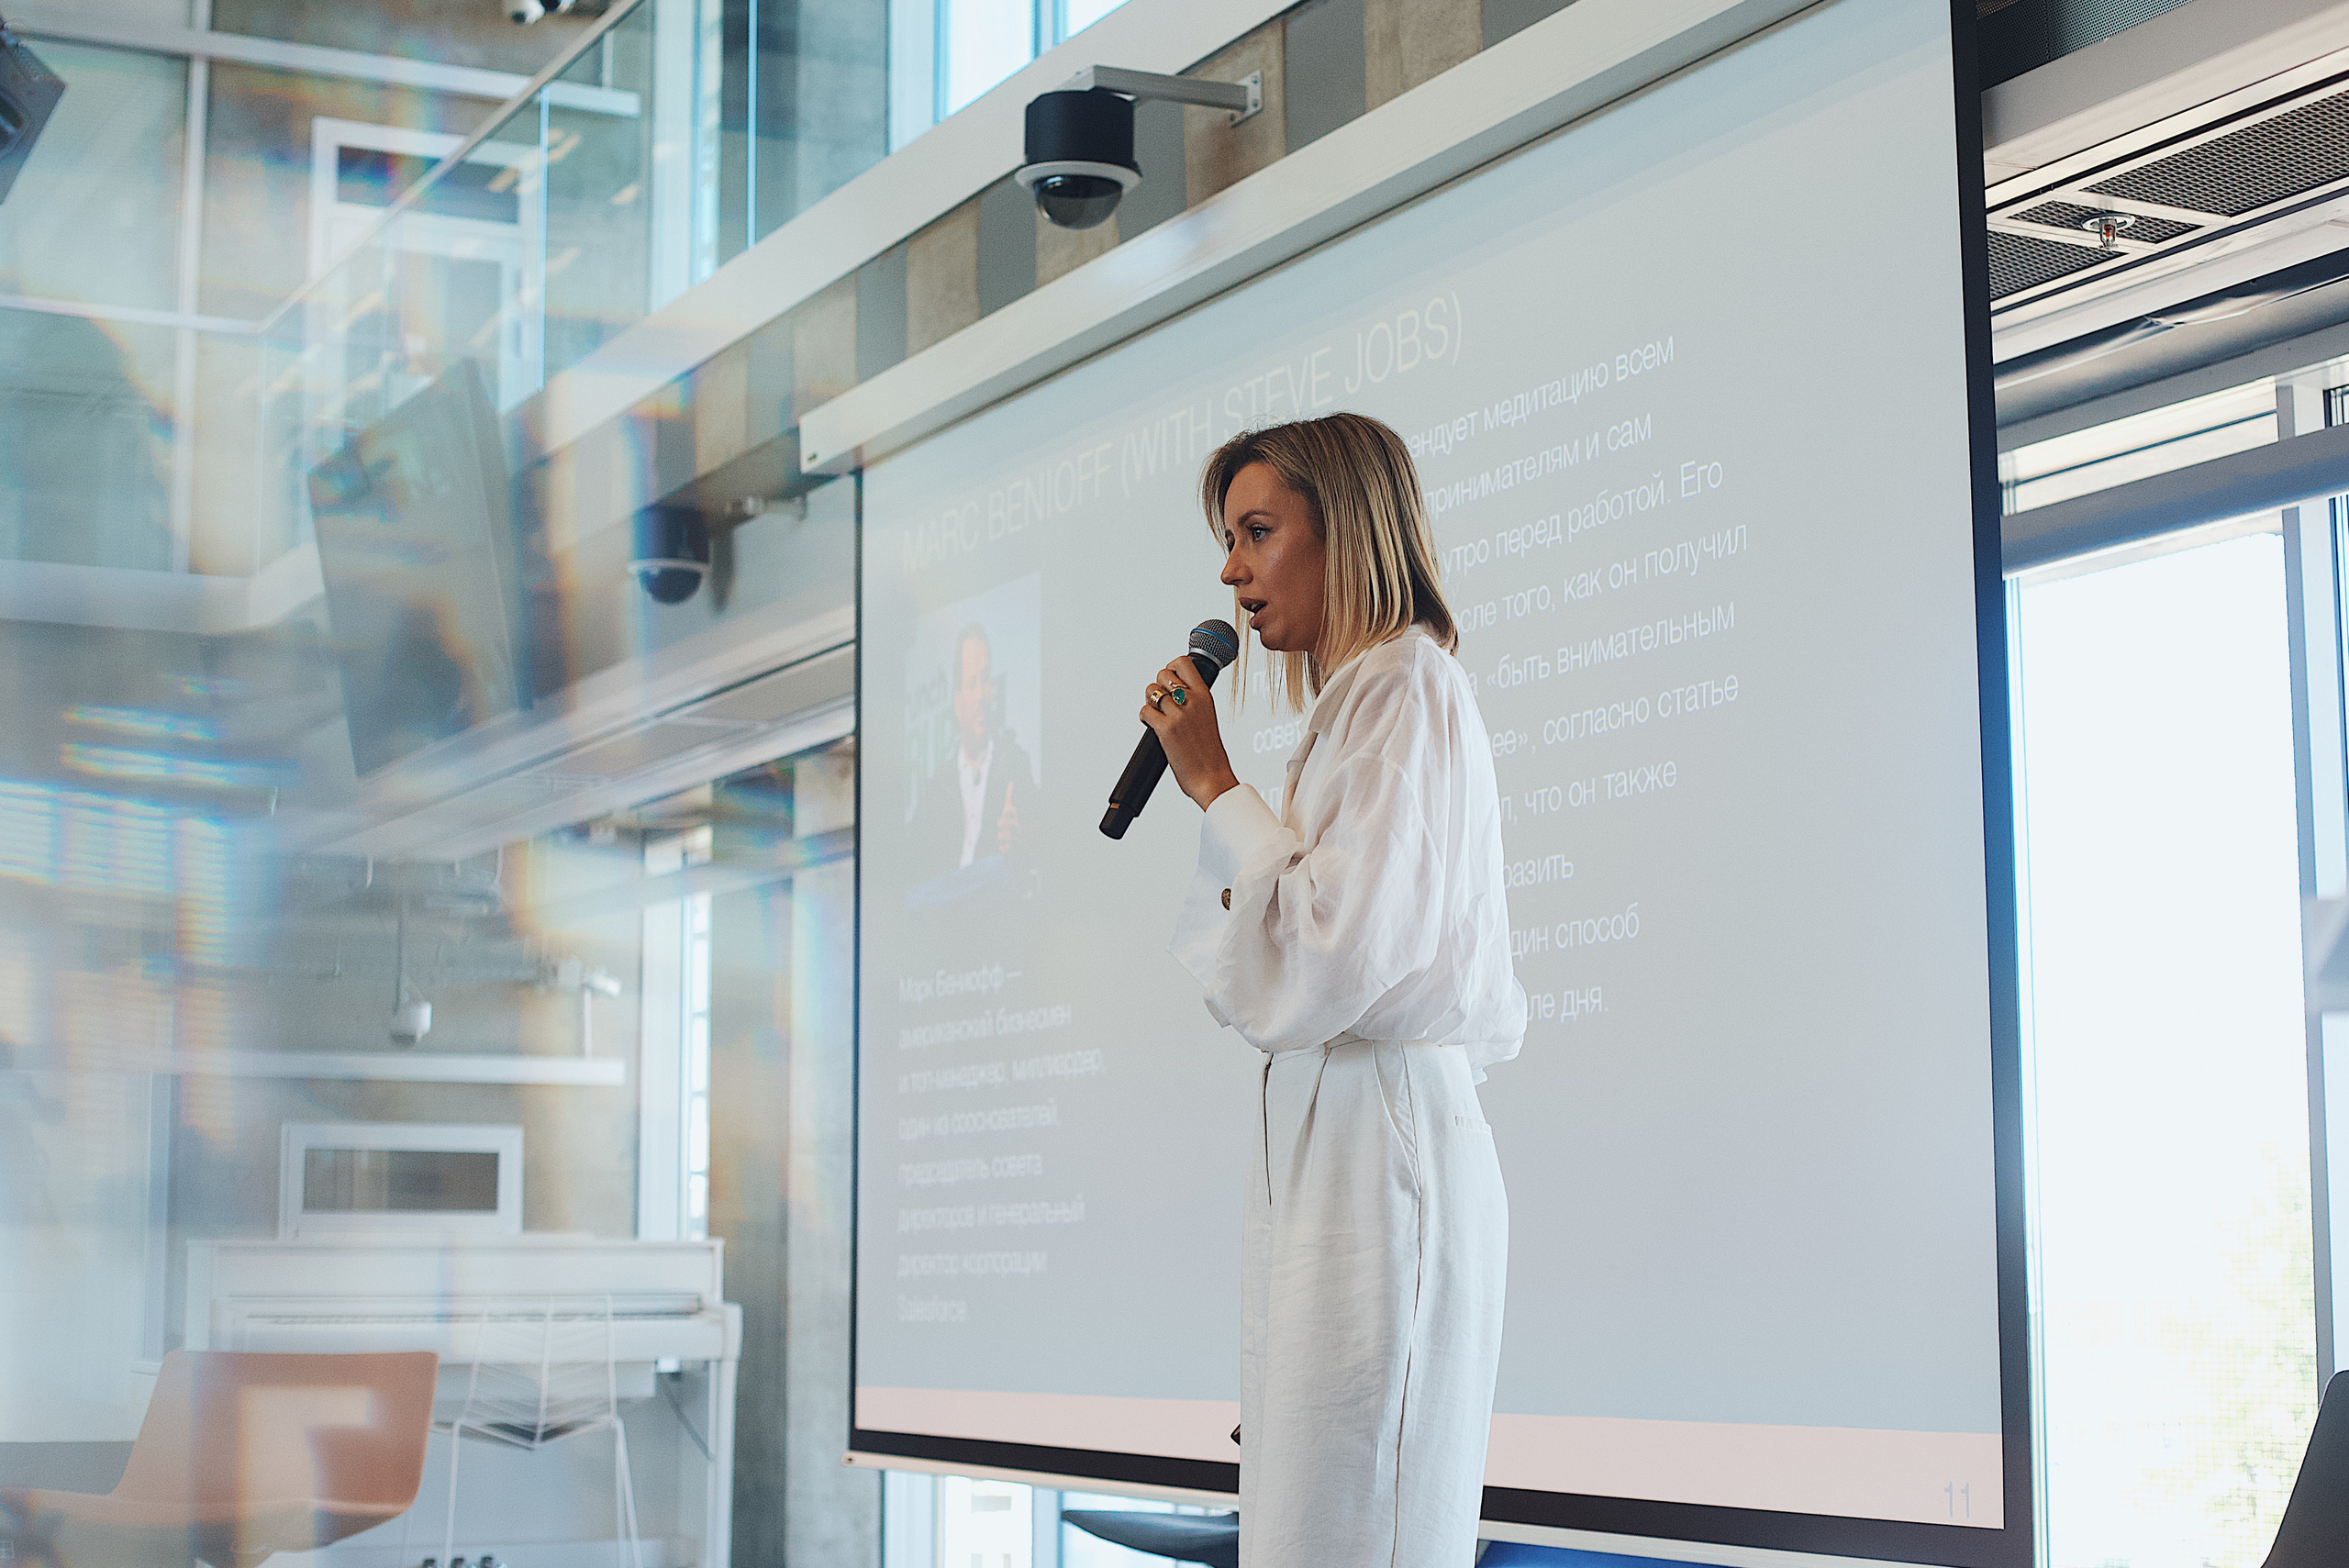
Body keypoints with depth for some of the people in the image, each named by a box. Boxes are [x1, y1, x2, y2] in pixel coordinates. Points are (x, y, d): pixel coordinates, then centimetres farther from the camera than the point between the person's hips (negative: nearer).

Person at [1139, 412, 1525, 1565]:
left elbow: (1338, 953, -18)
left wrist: (1213, 784, -9)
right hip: (1315, 1144, 10)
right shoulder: (1349, 704, 20)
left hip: (1380, 1148, -10)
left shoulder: (1409, 689, -8)